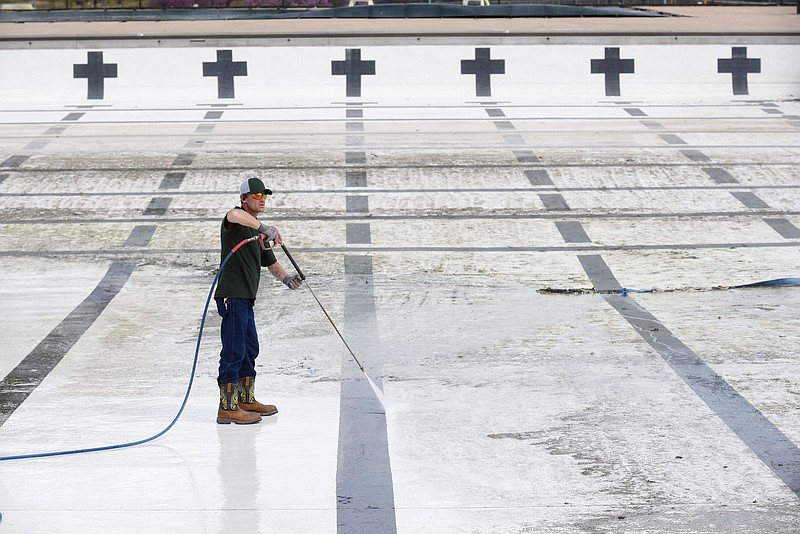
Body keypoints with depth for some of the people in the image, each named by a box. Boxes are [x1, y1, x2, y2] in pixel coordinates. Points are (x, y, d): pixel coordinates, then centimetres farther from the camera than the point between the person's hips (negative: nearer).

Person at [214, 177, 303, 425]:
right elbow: (235, 215, -34)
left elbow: (271, 263, 26)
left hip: (246, 297, 10)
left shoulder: (258, 232, 22)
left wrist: (286, 277, 7)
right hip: (232, 295, -10)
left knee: (250, 349, 18)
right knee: (234, 350, -10)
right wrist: (264, 227, -36)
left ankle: (247, 400, 31)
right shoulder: (236, 222, -7)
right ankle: (227, 408, -9)